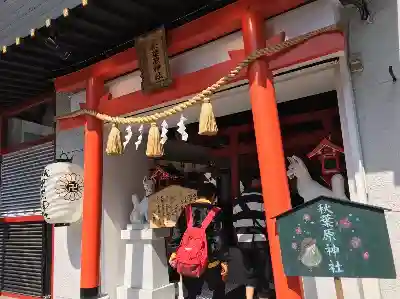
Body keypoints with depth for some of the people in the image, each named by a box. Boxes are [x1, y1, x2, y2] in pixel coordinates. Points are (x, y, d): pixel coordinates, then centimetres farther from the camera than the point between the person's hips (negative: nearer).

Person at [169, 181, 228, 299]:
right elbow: (219, 238, -10)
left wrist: (174, 251, 10)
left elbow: (177, 232, 2)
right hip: (210, 261, -3)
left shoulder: (187, 210, 2)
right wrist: (223, 260, -4)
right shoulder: (215, 212, -8)